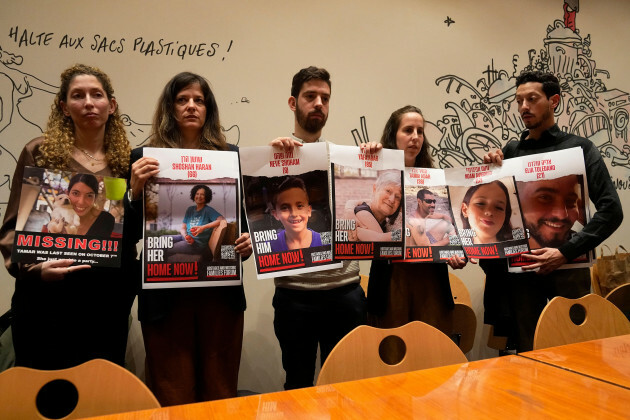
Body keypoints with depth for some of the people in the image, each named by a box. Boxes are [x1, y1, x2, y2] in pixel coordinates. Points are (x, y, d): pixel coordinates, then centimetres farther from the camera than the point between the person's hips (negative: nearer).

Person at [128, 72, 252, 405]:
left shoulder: (231, 156, 6)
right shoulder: (144, 158, 2)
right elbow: (132, 234, 0)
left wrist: (249, 240, -8)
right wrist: (135, 189, -15)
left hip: (222, 290, 2)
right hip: (166, 293, -1)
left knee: (220, 391, 15)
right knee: (173, 397, 11)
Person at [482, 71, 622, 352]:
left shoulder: (579, 147, 2)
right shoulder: (511, 152, 10)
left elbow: (611, 210, -6)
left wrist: (566, 252, -14)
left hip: (567, 266, -2)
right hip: (520, 268, 2)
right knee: (526, 350, 10)